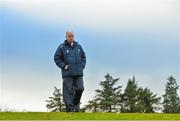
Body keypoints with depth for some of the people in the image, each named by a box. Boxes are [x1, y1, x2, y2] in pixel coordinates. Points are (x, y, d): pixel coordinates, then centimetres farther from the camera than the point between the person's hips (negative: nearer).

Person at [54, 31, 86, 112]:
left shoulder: (78, 46, 12)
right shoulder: (62, 47, 0)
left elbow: (83, 57, 22)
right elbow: (57, 58, 1)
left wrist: (82, 66, 9)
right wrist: (63, 66, -8)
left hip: (78, 73, 3)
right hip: (67, 73, -3)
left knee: (80, 88, -2)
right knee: (68, 91, -5)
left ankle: (76, 103, 22)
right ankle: (70, 107, -2)